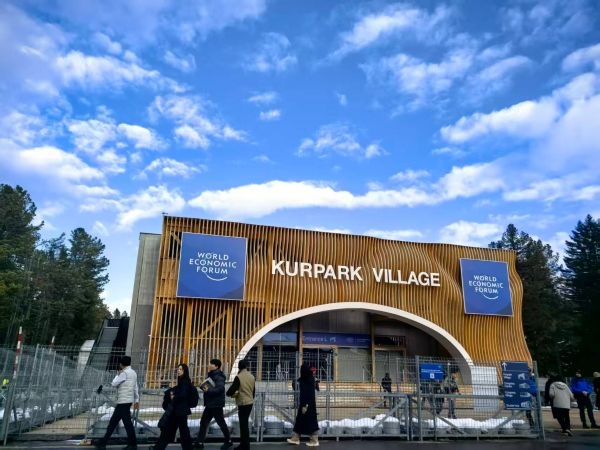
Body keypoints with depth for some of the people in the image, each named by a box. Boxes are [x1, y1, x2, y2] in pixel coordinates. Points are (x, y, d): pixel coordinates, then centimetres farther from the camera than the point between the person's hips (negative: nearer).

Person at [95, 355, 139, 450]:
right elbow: (136, 388, 17)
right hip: (126, 401, 10)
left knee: (127, 422, -3)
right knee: (113, 421, 14)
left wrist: (117, 374, 2)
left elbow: (114, 384, -12)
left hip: (124, 401, -10)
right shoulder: (133, 373, 15)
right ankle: (103, 442, 21)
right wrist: (136, 400, 20)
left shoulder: (125, 373, -13)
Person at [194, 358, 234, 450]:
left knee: (221, 423, 3)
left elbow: (220, 388, -30)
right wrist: (204, 387, -4)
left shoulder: (218, 376, -18)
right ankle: (199, 442, 16)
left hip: (216, 404, -9)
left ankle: (228, 441, 19)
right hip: (210, 404, 9)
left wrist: (209, 390, -36)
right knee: (203, 422, 10)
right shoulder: (212, 375, 12)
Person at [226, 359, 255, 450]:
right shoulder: (252, 376, 6)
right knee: (244, 424, 17)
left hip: (243, 404, -7)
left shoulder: (238, 377, -15)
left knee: (244, 424, 0)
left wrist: (229, 393, 6)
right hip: (250, 403, 7)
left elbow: (231, 391, -16)